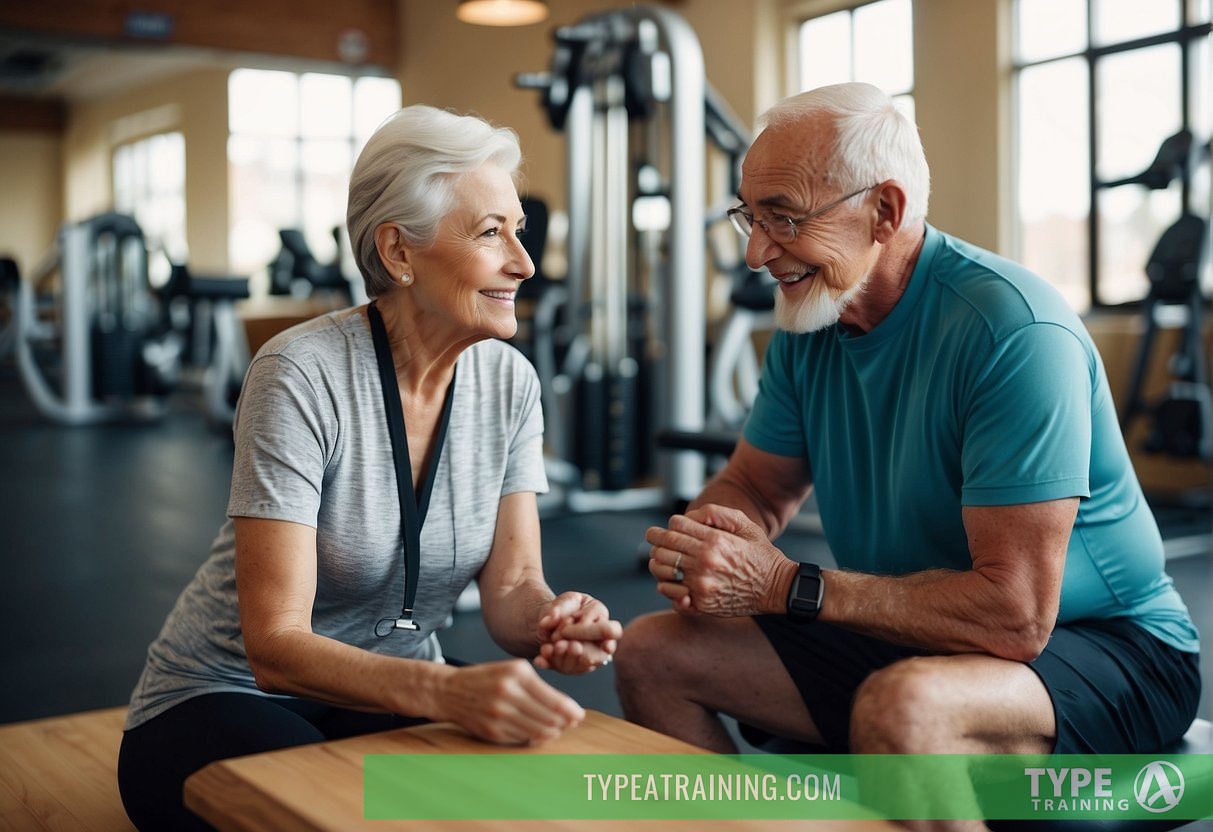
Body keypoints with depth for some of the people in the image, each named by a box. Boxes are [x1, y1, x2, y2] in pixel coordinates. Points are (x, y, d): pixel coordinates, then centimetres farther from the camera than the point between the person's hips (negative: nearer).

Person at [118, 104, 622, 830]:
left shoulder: (508, 381, -5)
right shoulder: (303, 375, -23)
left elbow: (512, 586, -7)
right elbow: (275, 644, -28)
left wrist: (552, 620, -32)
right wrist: (447, 691, -45)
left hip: (393, 696, 4)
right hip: (227, 698, -4)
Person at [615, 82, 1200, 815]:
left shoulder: (1013, 332, -25)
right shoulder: (808, 325, 0)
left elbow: (1014, 616, -29)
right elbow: (755, 486, 11)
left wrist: (786, 584, -25)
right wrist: (705, 538, -14)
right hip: (901, 636, 7)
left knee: (901, 706, -39)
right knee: (653, 654, -1)